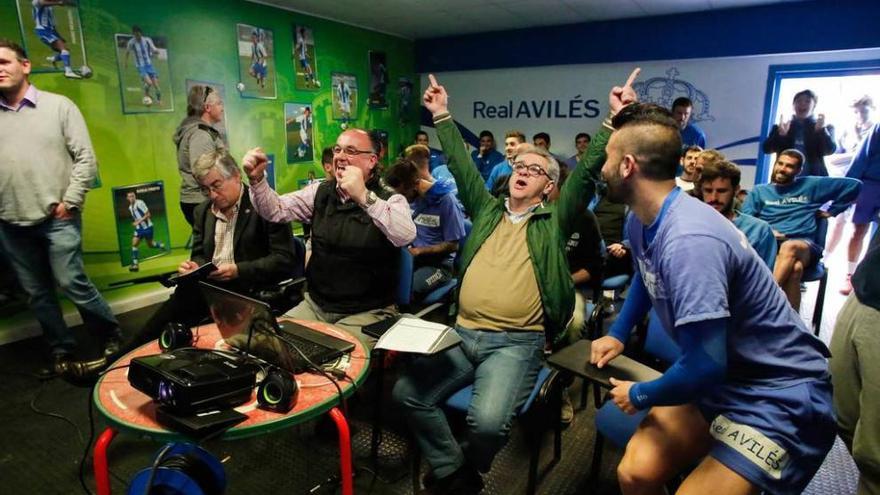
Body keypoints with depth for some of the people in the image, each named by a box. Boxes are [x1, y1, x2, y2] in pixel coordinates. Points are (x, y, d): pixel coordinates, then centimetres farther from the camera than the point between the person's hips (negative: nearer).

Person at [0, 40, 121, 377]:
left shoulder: (59, 106, 0)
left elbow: (86, 158, -4)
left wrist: (70, 202, -8)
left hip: (56, 219, -4)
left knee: (71, 283, -4)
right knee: (36, 293, 11)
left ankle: (112, 336, 15)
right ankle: (61, 350, 25)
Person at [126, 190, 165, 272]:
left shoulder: (140, 203, -15)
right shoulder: (130, 207, 8)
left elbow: (148, 214, -18)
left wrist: (138, 222, -23)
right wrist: (135, 223, 3)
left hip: (147, 227, -6)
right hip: (139, 228, 6)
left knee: (150, 244, 6)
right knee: (134, 244, -8)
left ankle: (162, 246, 39)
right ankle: (135, 264, -7)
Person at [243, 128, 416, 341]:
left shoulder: (390, 201, -10)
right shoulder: (320, 192, 8)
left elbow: (406, 235, -30)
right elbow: (275, 210, 3)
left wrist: (363, 196, -39)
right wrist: (257, 179, -15)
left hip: (368, 313, -5)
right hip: (315, 305, 5)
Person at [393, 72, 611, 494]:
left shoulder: (553, 221, 8)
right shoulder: (487, 209, 17)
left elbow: (587, 172, 0)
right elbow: (461, 165, 18)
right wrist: (442, 116, 18)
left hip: (516, 342, -4)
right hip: (462, 334, 4)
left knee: (487, 419, -25)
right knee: (407, 393, -11)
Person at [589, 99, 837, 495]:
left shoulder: (688, 240, -31)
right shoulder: (639, 221, -3)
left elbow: (705, 365, -30)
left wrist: (639, 396, -12)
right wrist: (617, 335, 12)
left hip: (780, 397, -7)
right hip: (722, 380, 7)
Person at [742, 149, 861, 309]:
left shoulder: (811, 185, 21)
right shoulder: (759, 191, 20)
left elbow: (854, 185, 23)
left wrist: (831, 211, 18)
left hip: (805, 246, 0)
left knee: (789, 247, -39)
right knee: (794, 269, -36)